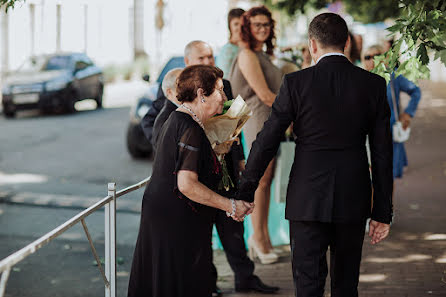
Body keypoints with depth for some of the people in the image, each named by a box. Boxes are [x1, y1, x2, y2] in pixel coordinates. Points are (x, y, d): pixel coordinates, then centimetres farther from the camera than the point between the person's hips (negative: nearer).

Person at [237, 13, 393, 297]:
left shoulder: (296, 83, -7)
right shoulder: (373, 84, -1)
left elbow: (267, 141, -5)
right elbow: (383, 153, 1)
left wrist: (245, 194, 4)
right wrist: (383, 212, 6)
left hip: (308, 199, -2)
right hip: (353, 199, 3)